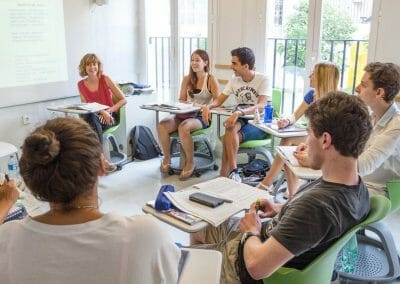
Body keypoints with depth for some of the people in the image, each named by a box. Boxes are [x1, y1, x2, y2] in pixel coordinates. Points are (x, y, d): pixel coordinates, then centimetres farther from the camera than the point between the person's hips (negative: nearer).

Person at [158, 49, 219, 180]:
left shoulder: (211, 80, 0)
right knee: (162, 125, -25)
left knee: (183, 127, -37)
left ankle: (190, 162, -16)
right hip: (185, 114, 5)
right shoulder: (187, 79, 14)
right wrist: (186, 104, -8)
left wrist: (200, 106, -21)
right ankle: (167, 158, -4)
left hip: (201, 116, -4)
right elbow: (181, 100, 16)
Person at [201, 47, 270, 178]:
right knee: (231, 127, -31)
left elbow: (261, 106, -25)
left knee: (229, 137, -29)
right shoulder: (234, 80, 7)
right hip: (241, 120, 4)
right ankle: (233, 171, -28)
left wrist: (239, 113, -42)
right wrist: (208, 106, -14)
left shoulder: (262, 79, -11)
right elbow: (219, 100, 10)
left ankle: (224, 175, -19)